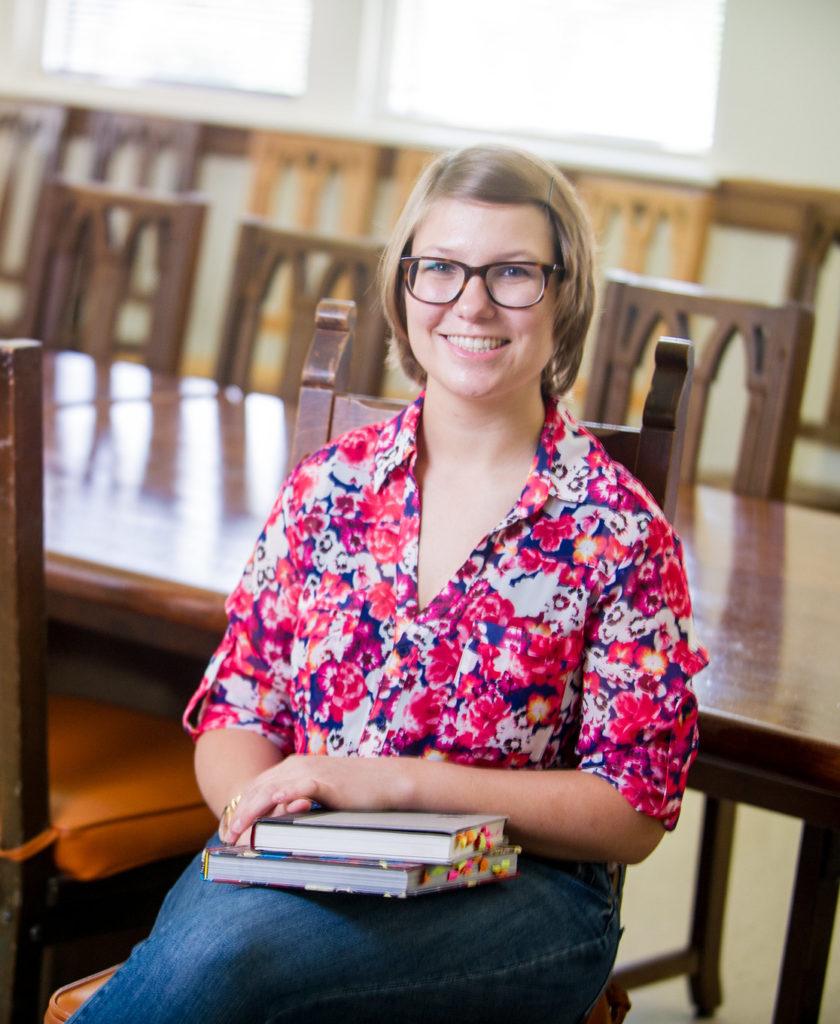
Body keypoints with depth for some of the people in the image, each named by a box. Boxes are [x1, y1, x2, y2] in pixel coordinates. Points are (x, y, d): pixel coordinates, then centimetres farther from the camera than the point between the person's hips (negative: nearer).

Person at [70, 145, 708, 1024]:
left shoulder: (619, 531, -2)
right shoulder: (326, 487, 9)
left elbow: (635, 813, -4)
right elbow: (239, 707, 12)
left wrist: (395, 783, -14)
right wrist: (256, 803, -14)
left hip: (523, 893, -3)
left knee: (227, 949, -33)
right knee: (208, 913, -35)